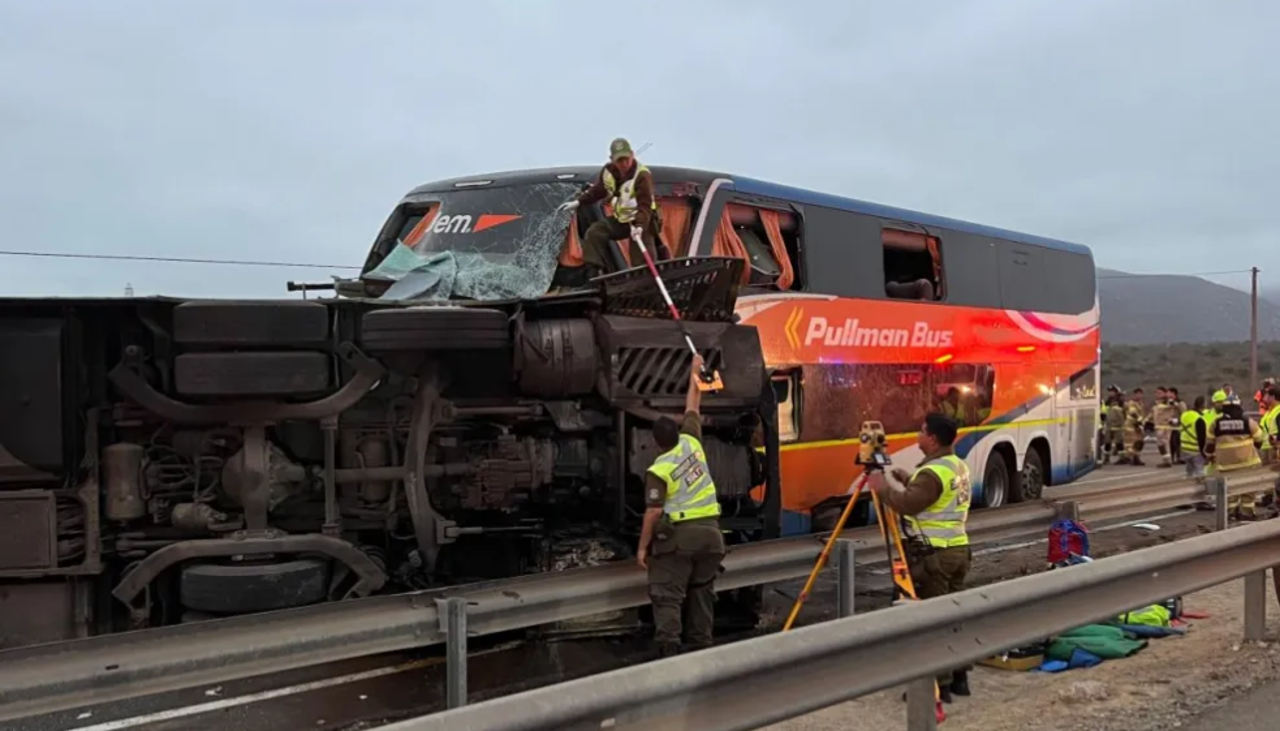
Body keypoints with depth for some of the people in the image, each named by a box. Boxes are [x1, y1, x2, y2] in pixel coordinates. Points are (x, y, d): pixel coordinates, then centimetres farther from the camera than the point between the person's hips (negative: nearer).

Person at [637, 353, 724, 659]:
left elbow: (654, 512, -13)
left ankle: (668, 650, -11)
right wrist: (695, 375, 31)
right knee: (702, 592, 13)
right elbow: (692, 410, 19)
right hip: (709, 530, 6)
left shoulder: (658, 470, -9)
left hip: (678, 534, -5)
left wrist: (643, 546, -6)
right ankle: (700, 646, 16)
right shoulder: (691, 443, 4)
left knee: (667, 596, -2)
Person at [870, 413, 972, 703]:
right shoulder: (959, 467, 13)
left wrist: (883, 487, -10)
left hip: (933, 555, -10)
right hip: (958, 550, 10)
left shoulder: (932, 472, -19)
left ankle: (938, 685, -1)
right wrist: (909, 481, 19)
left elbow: (906, 505, -25)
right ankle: (959, 677, 21)